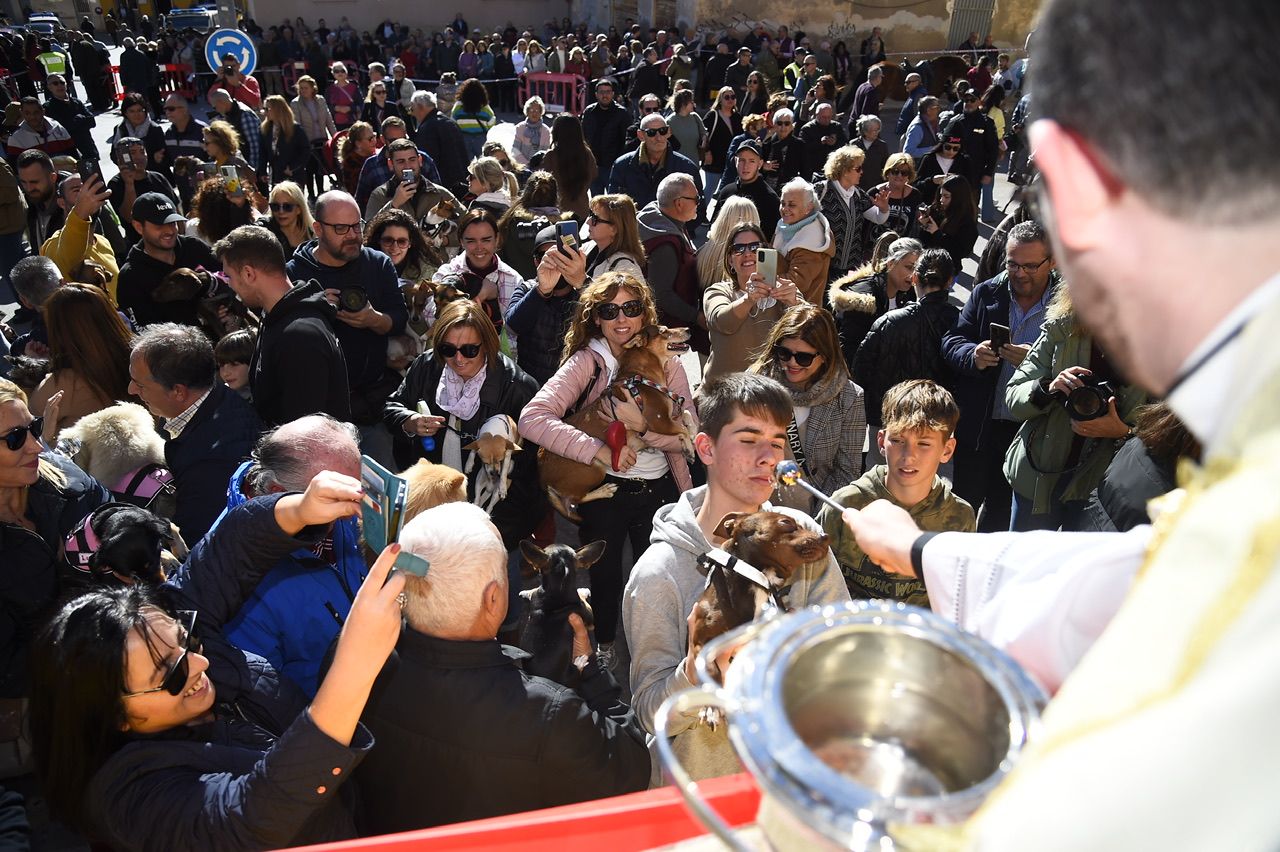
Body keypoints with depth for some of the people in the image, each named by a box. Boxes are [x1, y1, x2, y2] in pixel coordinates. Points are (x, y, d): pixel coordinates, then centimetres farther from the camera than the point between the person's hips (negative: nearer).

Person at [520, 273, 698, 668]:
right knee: (605, 575, 15)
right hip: (603, 488, -2)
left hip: (659, 488, 2)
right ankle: (604, 644, 46)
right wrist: (599, 451, -32)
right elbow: (532, 418, -26)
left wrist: (643, 424, -27)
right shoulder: (587, 362, -12)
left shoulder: (666, 364, -2)